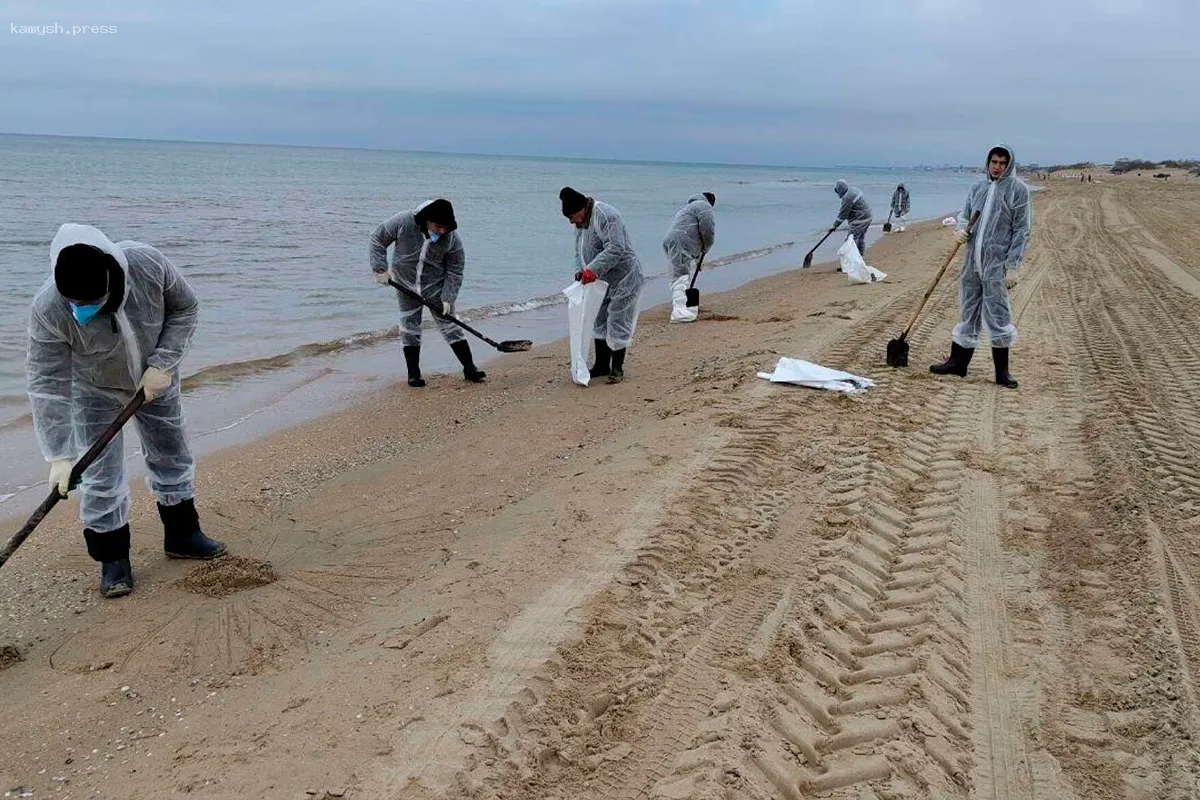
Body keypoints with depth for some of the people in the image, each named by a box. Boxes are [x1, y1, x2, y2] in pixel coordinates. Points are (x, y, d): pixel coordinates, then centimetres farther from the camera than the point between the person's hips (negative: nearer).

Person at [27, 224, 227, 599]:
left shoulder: (148, 265, -33)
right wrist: (59, 456, -33)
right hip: (95, 392, -2)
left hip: (155, 381, 2)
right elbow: (47, 385, -30)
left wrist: (163, 364, -23)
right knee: (100, 476, -3)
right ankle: (113, 558, 15)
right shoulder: (47, 311, -34)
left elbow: (185, 308, -14)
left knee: (172, 457, 13)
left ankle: (182, 534, 32)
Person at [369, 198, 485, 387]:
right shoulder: (403, 222, -22)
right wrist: (380, 269, -14)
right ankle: (413, 373, 15)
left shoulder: (452, 238, -20)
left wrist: (448, 298, -18)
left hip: (436, 287, 0)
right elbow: (378, 239, -8)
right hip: (406, 285, 1)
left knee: (449, 325, 0)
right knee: (409, 328, 5)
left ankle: (469, 368, 6)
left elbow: (455, 271, -10)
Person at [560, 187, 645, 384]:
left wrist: (592, 269, -34)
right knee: (599, 322, 14)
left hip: (623, 277, -10)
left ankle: (617, 369, 4)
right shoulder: (581, 222, 8)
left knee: (617, 323, -6)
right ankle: (601, 366, 24)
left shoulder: (606, 215, -23)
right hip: (602, 281, 10)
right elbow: (579, 250, 15)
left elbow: (615, 248, -30)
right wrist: (580, 270, -4)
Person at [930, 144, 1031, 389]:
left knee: (997, 316, -2)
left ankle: (1002, 371, 8)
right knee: (968, 313, 12)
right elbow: (965, 215, 20)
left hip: (996, 264, -5)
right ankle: (957, 362, 22)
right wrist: (960, 230, -5)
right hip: (972, 261, 5)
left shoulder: (1018, 189, -4)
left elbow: (1021, 230, -6)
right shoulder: (978, 187, 11)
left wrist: (1012, 266, -12)